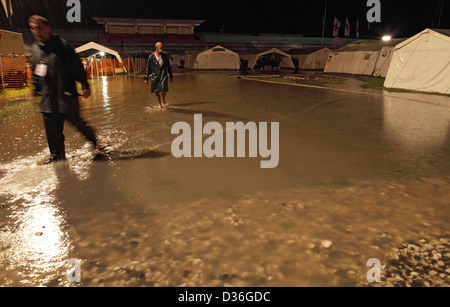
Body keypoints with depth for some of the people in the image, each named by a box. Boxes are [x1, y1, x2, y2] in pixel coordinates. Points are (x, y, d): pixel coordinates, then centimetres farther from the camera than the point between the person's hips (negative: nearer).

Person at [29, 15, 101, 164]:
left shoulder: (62, 45, -6)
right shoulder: (35, 49, 11)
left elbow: (77, 66, -6)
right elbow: (35, 72, 23)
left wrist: (85, 85, -8)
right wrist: (36, 88, 23)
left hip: (66, 93, -5)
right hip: (48, 97, 5)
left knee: (74, 120, 0)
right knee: (52, 127, 3)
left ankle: (92, 137, 28)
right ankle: (57, 155, 16)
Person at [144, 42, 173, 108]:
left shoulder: (165, 55, 4)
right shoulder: (151, 57, -2)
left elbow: (168, 66, 14)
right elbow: (148, 68, 3)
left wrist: (171, 76, 16)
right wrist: (146, 78, 4)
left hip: (163, 75, 0)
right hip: (155, 75, 0)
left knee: (164, 89, -16)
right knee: (156, 91, 4)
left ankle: (163, 101, 10)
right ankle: (159, 104, 21)